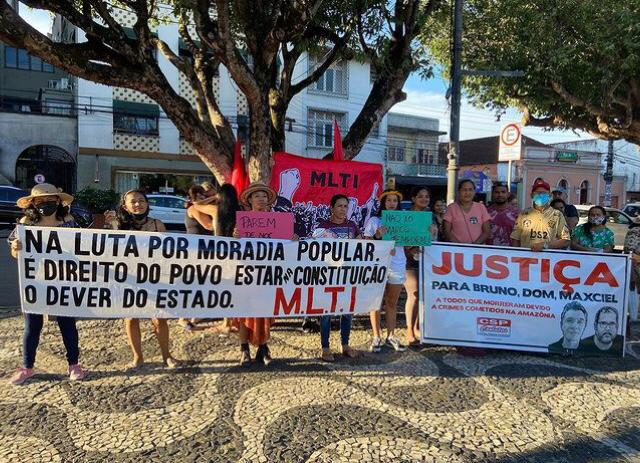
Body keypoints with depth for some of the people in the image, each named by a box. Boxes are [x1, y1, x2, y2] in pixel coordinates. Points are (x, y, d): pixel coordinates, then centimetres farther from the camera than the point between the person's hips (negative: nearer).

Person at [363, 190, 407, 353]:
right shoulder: (374, 220, 3)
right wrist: (378, 235, -19)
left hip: (398, 266, 3)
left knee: (392, 303, 11)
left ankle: (391, 336, 20)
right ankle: (377, 337, 11)